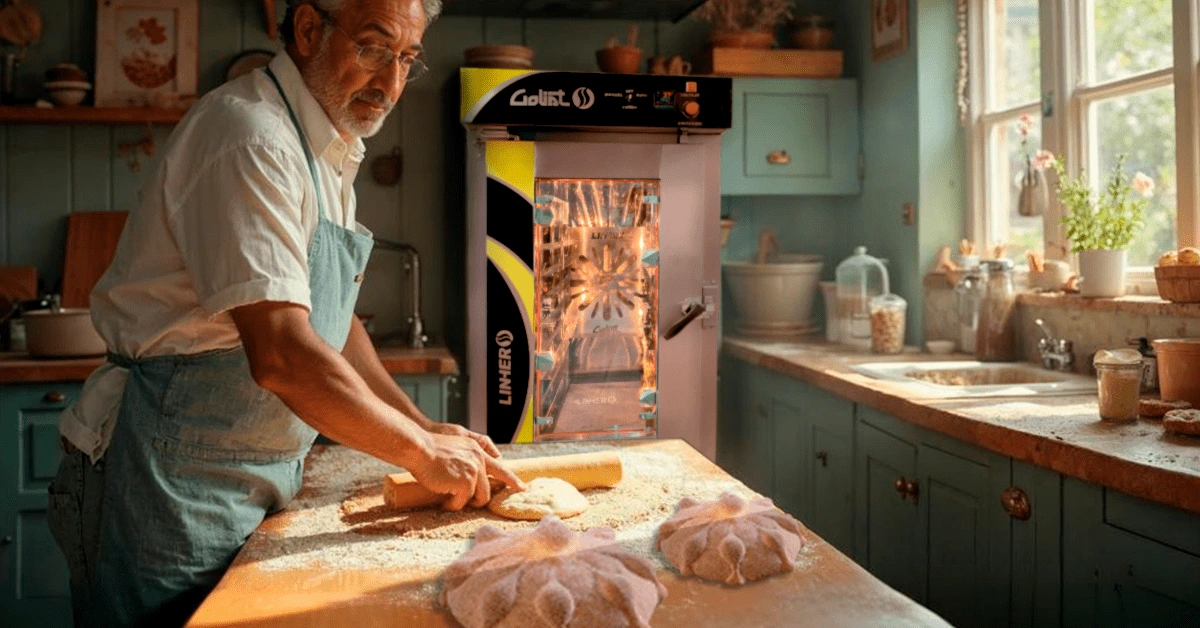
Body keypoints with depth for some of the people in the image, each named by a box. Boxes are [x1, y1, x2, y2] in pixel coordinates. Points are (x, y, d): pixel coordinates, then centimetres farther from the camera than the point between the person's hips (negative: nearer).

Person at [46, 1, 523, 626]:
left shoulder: (329, 155, 11)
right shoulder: (250, 134, -20)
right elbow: (280, 355, -29)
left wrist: (423, 427, 7)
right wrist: (421, 452, -19)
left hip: (256, 479, 9)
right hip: (171, 479, -9)